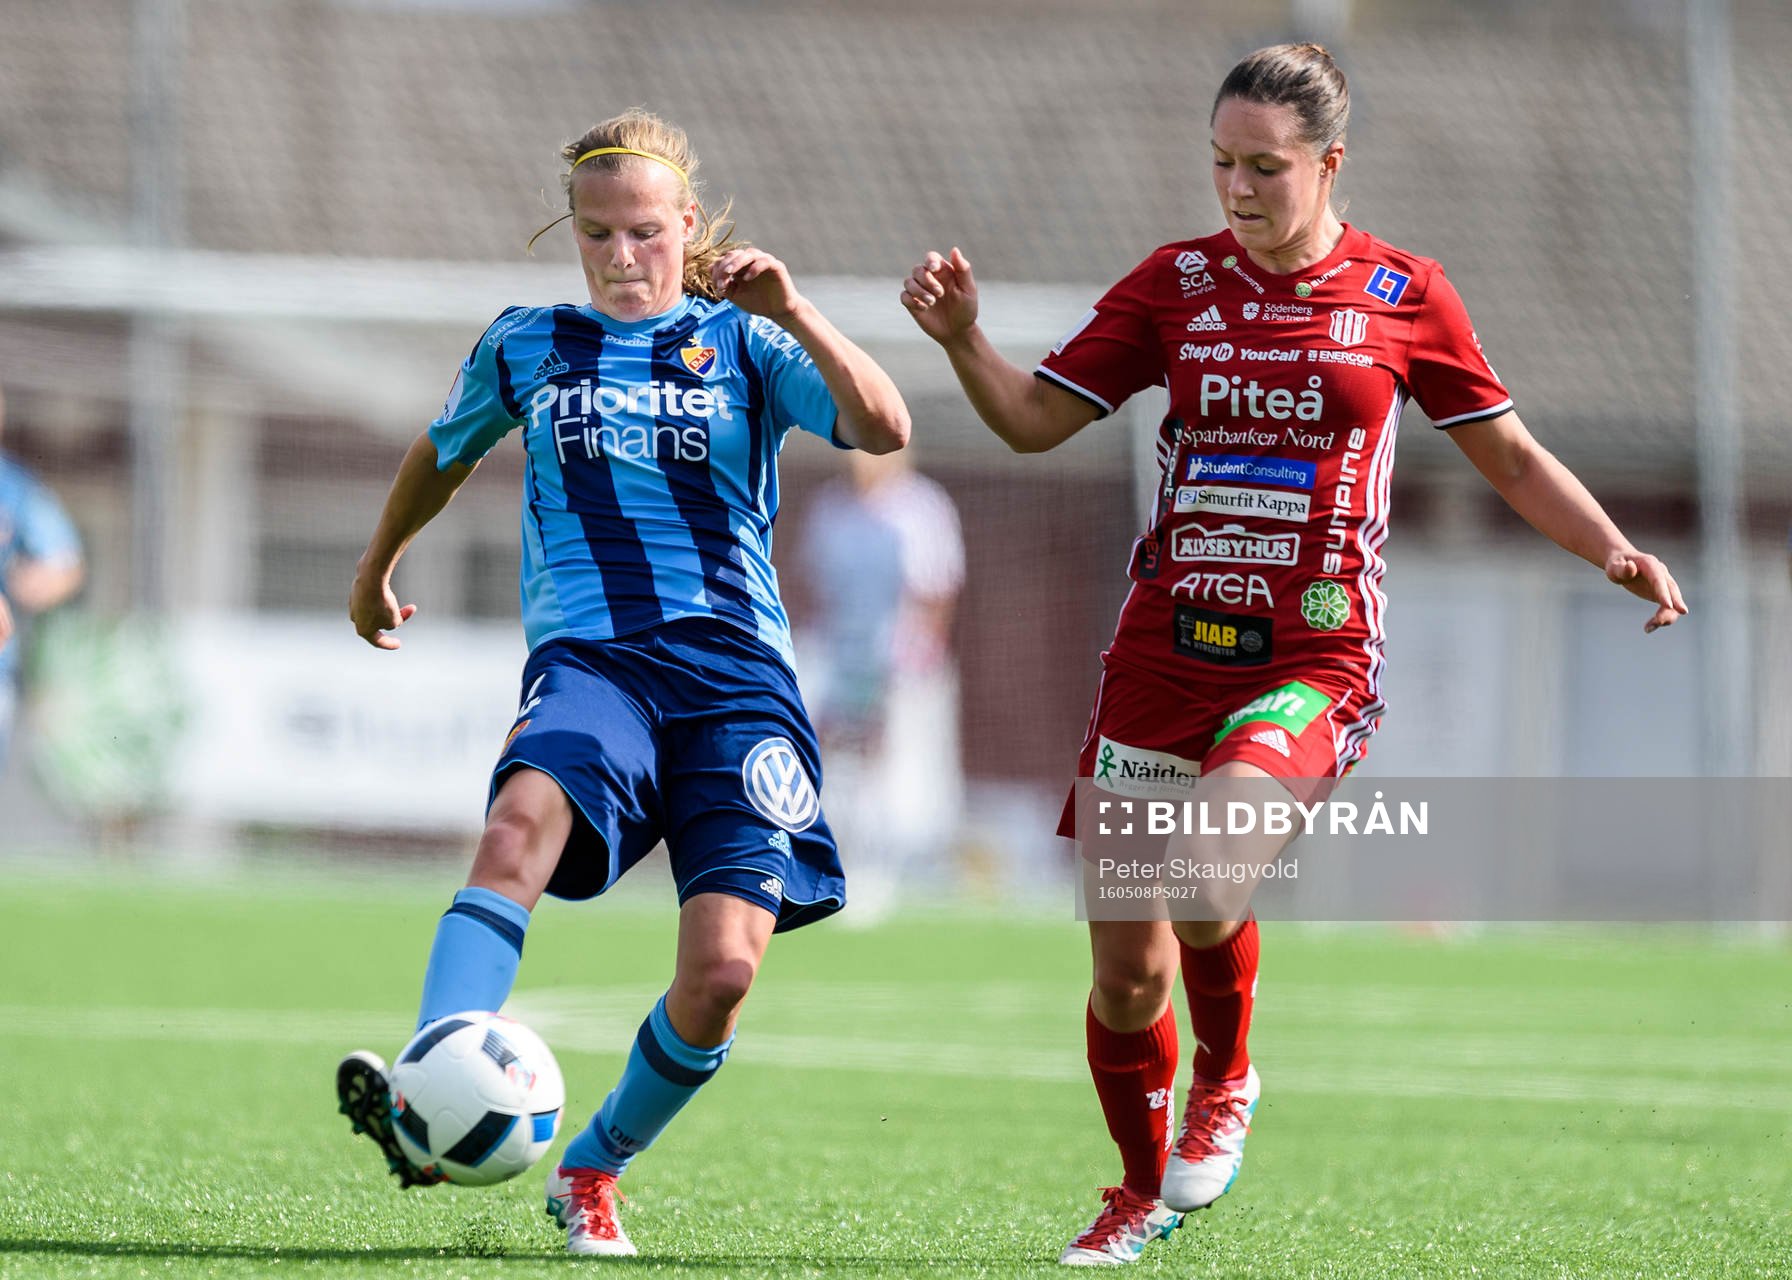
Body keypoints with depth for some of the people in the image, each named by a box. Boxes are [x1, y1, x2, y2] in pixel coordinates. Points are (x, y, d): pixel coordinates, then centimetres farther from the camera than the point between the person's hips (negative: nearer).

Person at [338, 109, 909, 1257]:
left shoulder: (741, 344, 11)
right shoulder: (527, 347, 16)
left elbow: (883, 430, -5)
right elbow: (445, 454, 36)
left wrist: (794, 313, -16)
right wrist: (377, 567, 47)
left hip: (738, 668, 0)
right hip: (591, 658, 0)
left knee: (724, 968, -14)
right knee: (521, 826, -35)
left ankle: (594, 1170, 13)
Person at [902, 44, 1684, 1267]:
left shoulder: (1401, 294, 2)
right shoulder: (1175, 284, 6)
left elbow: (1508, 452, 12)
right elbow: (1036, 418, 6)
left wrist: (1615, 550, -1)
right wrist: (964, 340, -12)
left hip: (1312, 664, -3)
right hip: (1164, 651, 3)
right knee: (1124, 964, 1)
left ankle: (1226, 1081, 1)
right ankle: (1145, 1191, 27)